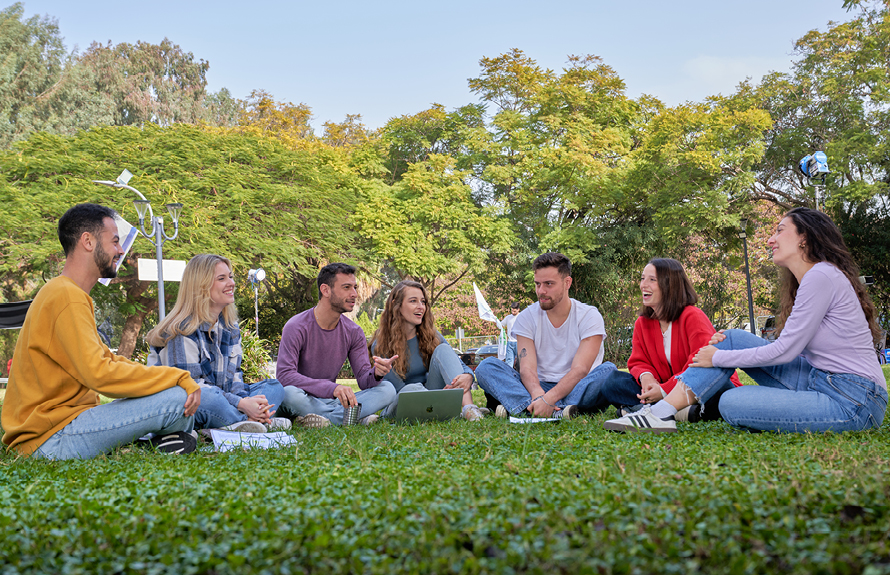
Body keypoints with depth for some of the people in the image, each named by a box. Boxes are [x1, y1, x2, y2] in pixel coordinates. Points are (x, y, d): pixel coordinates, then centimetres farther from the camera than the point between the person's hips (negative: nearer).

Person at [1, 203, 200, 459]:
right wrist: (179, 378, -18)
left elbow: (107, 358, 16)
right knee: (176, 399, -21)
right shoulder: (67, 297, -15)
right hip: (51, 439, -10)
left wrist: (180, 378, 3)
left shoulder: (70, 294, 18)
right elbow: (99, 373, -26)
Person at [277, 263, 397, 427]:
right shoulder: (296, 327, -15)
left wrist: (376, 374, -29)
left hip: (332, 400, 5)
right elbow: (285, 376, -27)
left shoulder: (354, 332, 2)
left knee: (387, 389, -14)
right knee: (290, 393, -40)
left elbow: (363, 380, -1)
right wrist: (333, 388, -38)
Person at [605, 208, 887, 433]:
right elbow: (791, 348, 13)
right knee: (734, 339, -1)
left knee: (732, 404, -23)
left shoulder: (822, 276, -15)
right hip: (822, 381, 9)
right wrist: (725, 348, 2)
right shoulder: (810, 279, 16)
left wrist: (719, 358, -7)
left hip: (853, 400, -9)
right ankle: (661, 412, -6)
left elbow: (786, 350, -17)